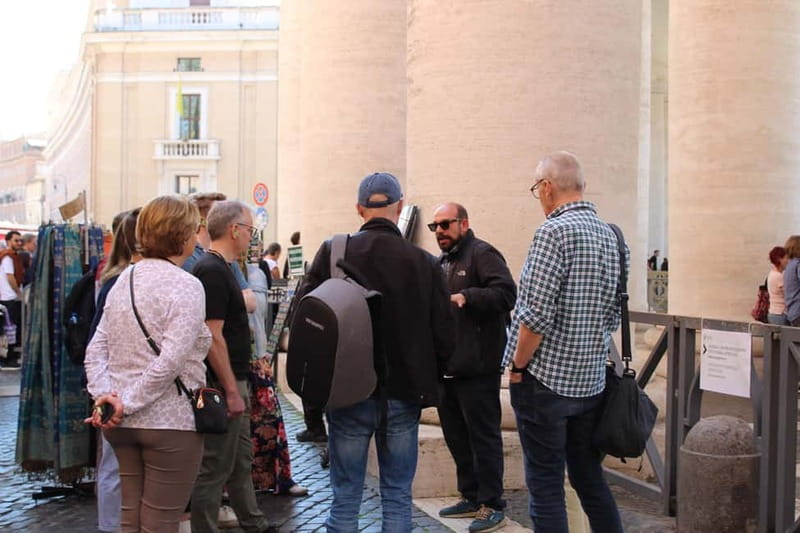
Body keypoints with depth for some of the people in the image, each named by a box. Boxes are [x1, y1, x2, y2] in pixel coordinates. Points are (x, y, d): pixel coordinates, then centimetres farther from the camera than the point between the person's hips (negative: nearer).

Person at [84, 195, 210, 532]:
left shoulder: (124, 279, 9)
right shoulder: (187, 286, -14)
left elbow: (96, 349, 4)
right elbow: (170, 362, -23)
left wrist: (103, 395, -5)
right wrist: (129, 403, -16)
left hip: (123, 423, 7)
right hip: (170, 421, -7)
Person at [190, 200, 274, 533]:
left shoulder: (220, 268, 13)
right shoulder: (213, 271, -19)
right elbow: (212, 337, -23)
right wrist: (231, 390, -21)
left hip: (232, 382, 11)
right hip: (222, 384, -11)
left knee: (242, 461, 20)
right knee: (215, 468, 0)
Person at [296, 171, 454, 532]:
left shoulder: (333, 252, -7)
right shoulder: (423, 262, -5)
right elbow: (444, 334, -2)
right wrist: (428, 380, 14)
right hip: (404, 394, 1)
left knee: (345, 499, 9)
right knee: (398, 498, 12)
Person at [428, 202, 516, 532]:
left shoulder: (482, 254, -8)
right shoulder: (441, 262, 19)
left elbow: (506, 293, -21)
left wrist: (466, 297, -30)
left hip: (477, 368, -9)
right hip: (446, 367, 9)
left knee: (483, 436, -1)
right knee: (456, 437, 16)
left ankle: (492, 506, 9)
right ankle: (471, 497, 29)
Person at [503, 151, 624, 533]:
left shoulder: (554, 231, -15)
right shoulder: (609, 235, 8)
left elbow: (536, 315, -20)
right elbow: (613, 315, 13)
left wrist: (517, 366, -8)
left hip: (545, 381, -7)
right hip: (591, 382, 7)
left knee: (545, 485, 2)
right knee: (590, 479, 17)